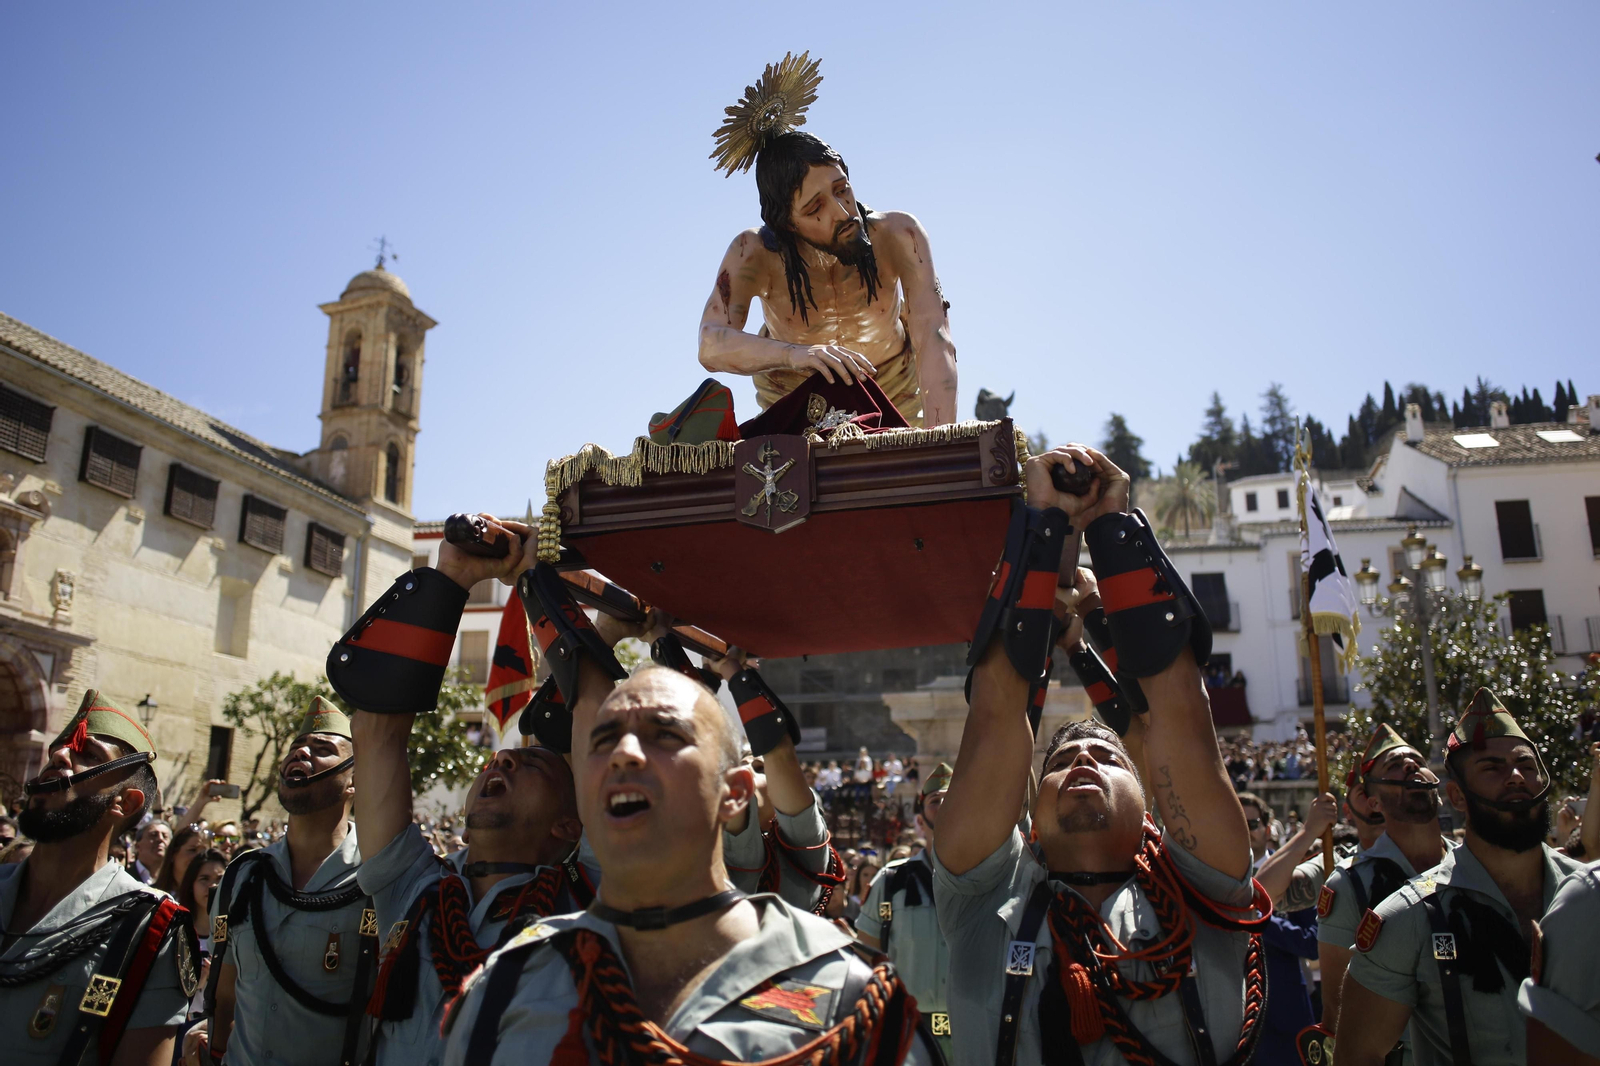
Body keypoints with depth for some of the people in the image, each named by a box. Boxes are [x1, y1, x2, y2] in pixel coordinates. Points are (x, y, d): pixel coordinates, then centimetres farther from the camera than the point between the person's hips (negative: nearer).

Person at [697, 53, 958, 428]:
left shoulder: (897, 235, -32)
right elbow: (712, 345, -44)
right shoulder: (755, 254, -31)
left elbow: (933, 338, -41)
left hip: (897, 394, 1)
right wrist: (795, 354, -63)